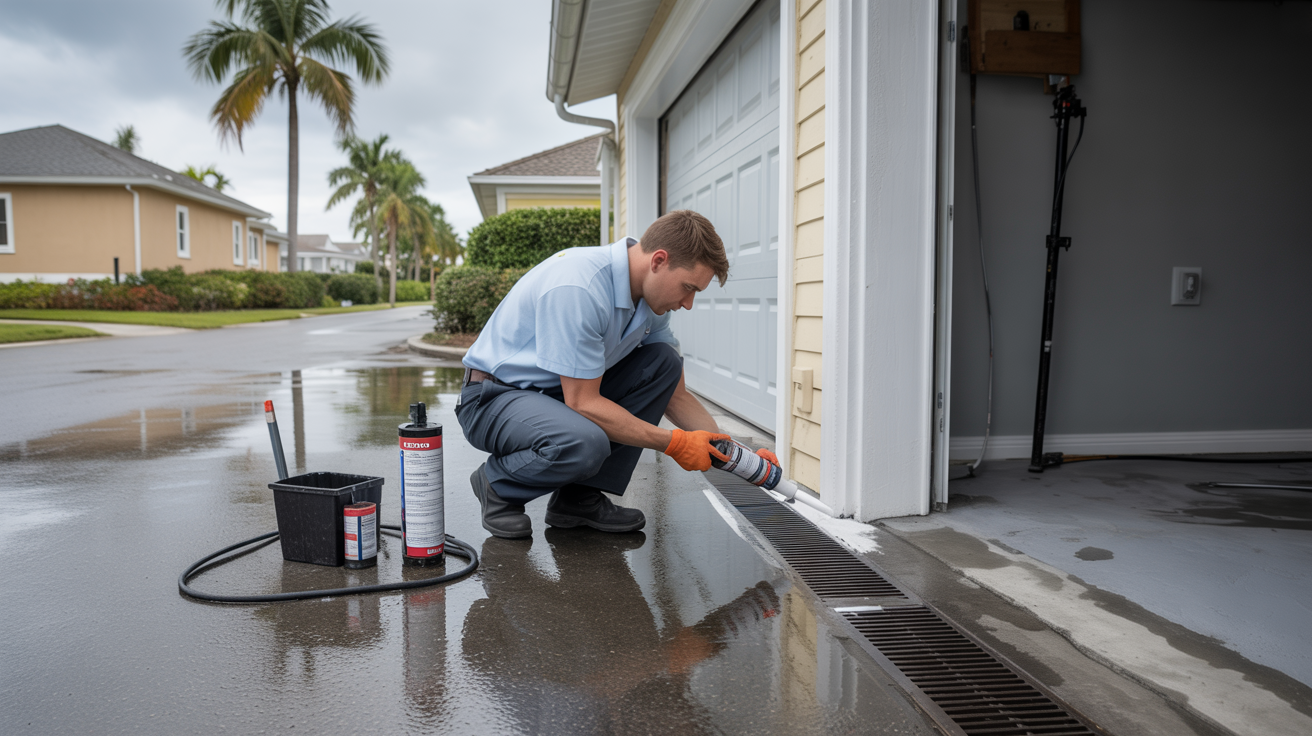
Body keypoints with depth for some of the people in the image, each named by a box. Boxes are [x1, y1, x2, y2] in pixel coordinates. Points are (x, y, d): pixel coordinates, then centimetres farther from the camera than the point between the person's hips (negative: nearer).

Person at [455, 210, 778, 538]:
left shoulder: (651, 299, -2)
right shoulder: (577, 288, -30)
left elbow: (676, 396, 6)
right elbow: (582, 403, -27)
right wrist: (673, 443, -21)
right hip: (494, 398, -8)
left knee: (664, 360, -6)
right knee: (585, 444, -37)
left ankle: (580, 494, -2)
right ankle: (497, 484, -3)